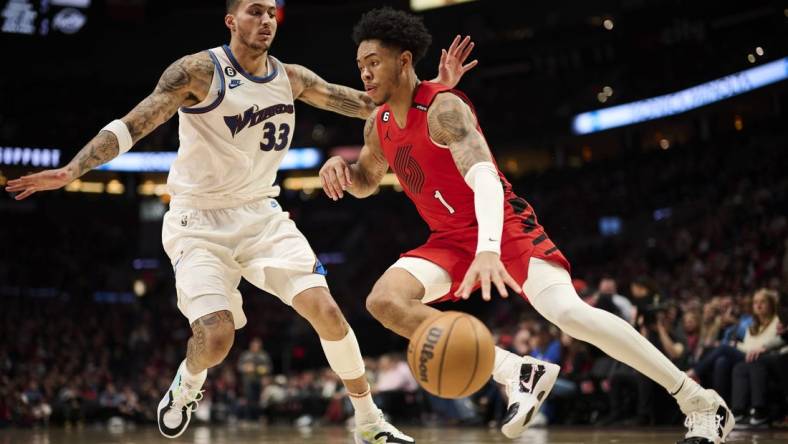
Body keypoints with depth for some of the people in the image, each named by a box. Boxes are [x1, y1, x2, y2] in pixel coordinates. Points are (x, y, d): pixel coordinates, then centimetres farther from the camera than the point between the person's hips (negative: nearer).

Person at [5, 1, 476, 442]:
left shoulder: (291, 78, 3)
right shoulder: (200, 71, -13)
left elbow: (364, 103, 11)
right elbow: (132, 126, -18)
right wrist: (72, 169, -30)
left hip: (262, 215, 5)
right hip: (200, 222, -4)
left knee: (326, 310, -9)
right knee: (216, 336, -20)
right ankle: (186, 384, 18)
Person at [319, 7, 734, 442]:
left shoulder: (443, 108, -20)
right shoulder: (379, 126, 4)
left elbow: (484, 176, -36)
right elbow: (365, 183, 22)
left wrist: (488, 249, -53)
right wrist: (342, 167, -4)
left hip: (501, 225, -7)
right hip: (451, 239, 8)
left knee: (568, 311, -26)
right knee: (384, 301, -16)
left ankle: (702, 403, -15)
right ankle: (518, 372, -18)